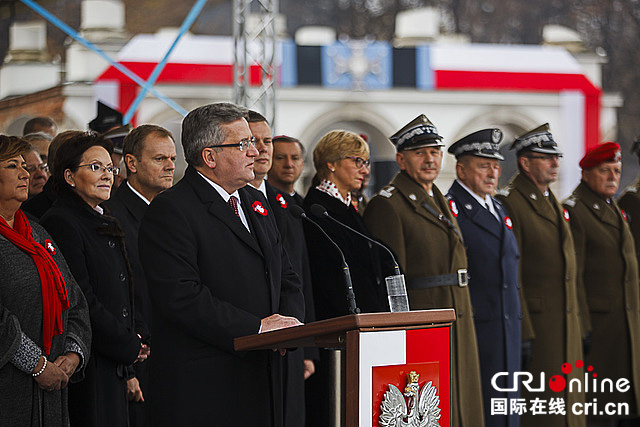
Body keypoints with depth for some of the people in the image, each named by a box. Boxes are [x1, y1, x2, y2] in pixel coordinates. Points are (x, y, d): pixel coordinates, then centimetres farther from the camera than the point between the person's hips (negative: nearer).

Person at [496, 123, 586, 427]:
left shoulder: (555, 205, 18)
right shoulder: (509, 203, -9)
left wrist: (582, 323, 17)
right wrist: (521, 332, -18)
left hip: (567, 324, 8)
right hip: (535, 321, -8)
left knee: (569, 403, 10)